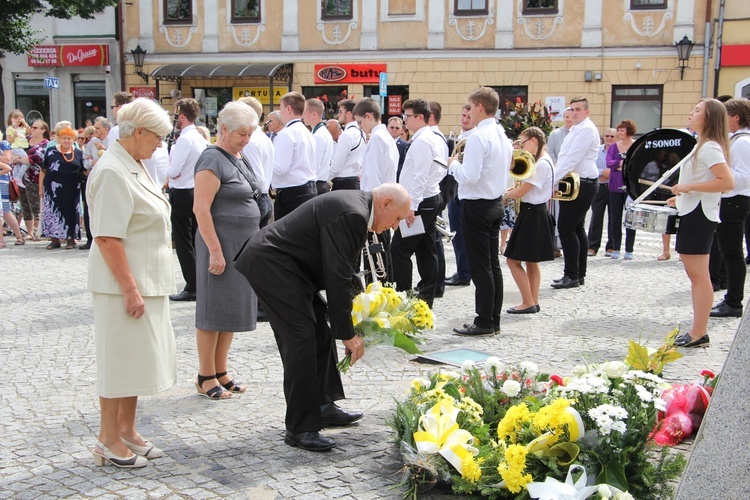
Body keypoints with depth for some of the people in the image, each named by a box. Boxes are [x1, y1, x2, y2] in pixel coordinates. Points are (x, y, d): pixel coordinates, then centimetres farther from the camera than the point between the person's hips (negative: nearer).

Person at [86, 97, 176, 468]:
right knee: (120, 359, -1)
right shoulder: (112, 172, -18)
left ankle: (127, 431, 27)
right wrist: (130, 288, -24)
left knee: (137, 359, 15)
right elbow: (107, 238, -23)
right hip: (124, 284, -10)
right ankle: (108, 440, 12)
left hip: (146, 281, 10)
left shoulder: (132, 167, 13)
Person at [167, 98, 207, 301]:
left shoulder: (184, 139, -18)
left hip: (182, 195, -9)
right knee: (196, 241, 15)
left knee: (184, 244, -2)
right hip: (197, 191, 9)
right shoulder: (200, 138, 9)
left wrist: (168, 170, 0)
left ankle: (192, 288, 1)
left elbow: (173, 171, -20)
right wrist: (174, 172, 12)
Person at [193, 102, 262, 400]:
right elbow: (201, 209, -19)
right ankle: (206, 378, 10)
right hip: (221, 245, -9)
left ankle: (221, 372, 22)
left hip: (243, 246, 9)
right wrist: (215, 250, -21)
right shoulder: (213, 160, -13)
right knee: (214, 310, -1)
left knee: (233, 309, 12)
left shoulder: (240, 158, 14)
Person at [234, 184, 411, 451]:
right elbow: (337, 277, -22)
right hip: (269, 262, -11)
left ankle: (322, 407, 27)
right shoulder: (351, 215, -22)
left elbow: (343, 271, 19)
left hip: (283, 263, 11)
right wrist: (347, 333, -15)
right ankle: (300, 428, -4)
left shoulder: (356, 208, 10)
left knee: (320, 335, 14)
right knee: (301, 338, -12)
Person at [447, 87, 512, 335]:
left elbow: (469, 176, -25)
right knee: (493, 264, 13)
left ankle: (484, 322, 2)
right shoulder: (502, 136, 10)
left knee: (480, 266, -3)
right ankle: (494, 319, 20)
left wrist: (454, 164, -5)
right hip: (496, 202, 9)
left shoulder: (478, 137, -18)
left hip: (477, 205, -9)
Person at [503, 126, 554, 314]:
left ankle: (528, 303, -2)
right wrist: (514, 190, 2)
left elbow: (519, 193, -21)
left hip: (532, 214, -11)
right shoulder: (544, 161, 12)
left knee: (513, 260, -5)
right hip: (536, 213, 11)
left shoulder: (541, 164, -20)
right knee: (531, 261, 15)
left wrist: (505, 193, -2)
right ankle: (533, 302, 20)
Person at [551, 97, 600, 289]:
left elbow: (572, 158, -21)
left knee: (566, 228, -11)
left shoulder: (587, 129, -13)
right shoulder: (576, 130, 19)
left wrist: (553, 180, -23)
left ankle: (572, 276, -6)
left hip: (582, 184, -10)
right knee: (576, 228, 12)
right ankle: (579, 274, 17)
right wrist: (555, 179, 11)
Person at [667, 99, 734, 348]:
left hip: (699, 215, -11)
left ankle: (699, 333, -3)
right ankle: (697, 330, 18)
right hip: (692, 213, 11)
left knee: (699, 275, -7)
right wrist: (682, 196, 20)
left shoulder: (710, 147, -15)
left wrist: (689, 187, -22)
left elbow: (727, 182, -25)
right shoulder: (702, 145, 17)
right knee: (695, 274, 12)